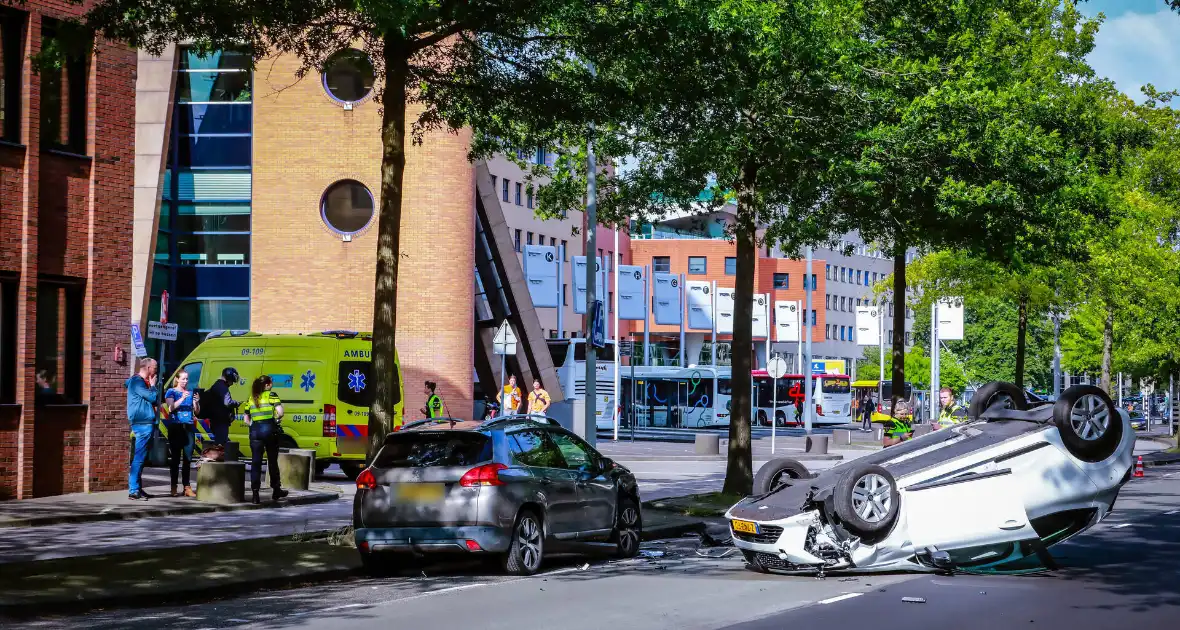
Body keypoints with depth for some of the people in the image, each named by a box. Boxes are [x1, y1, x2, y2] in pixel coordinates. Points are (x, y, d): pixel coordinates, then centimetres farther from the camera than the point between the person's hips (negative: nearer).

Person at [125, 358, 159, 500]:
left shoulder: (142, 381, 20)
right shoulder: (137, 382, -12)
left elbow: (154, 400, 22)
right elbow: (153, 397, -18)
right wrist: (153, 385, -3)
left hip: (146, 423, 11)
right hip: (143, 423, -11)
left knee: (141, 457, 14)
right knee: (139, 457, -12)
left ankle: (137, 489, 19)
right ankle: (134, 490, -14)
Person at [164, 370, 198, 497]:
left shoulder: (190, 393, 15)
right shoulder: (171, 392, 4)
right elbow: (170, 408, -11)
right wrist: (182, 399, -21)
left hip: (188, 426, 4)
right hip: (175, 427, -4)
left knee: (188, 458, -1)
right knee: (175, 457, -5)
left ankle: (187, 487, 0)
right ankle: (174, 487, -4)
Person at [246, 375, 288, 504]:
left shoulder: (251, 398, 12)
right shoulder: (271, 395, -2)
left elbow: (246, 419, 15)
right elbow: (280, 412, -15)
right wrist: (276, 419, 4)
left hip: (255, 431, 3)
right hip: (269, 429, -3)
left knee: (255, 462, 2)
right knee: (272, 461, 11)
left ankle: (255, 492, -7)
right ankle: (276, 491, 22)